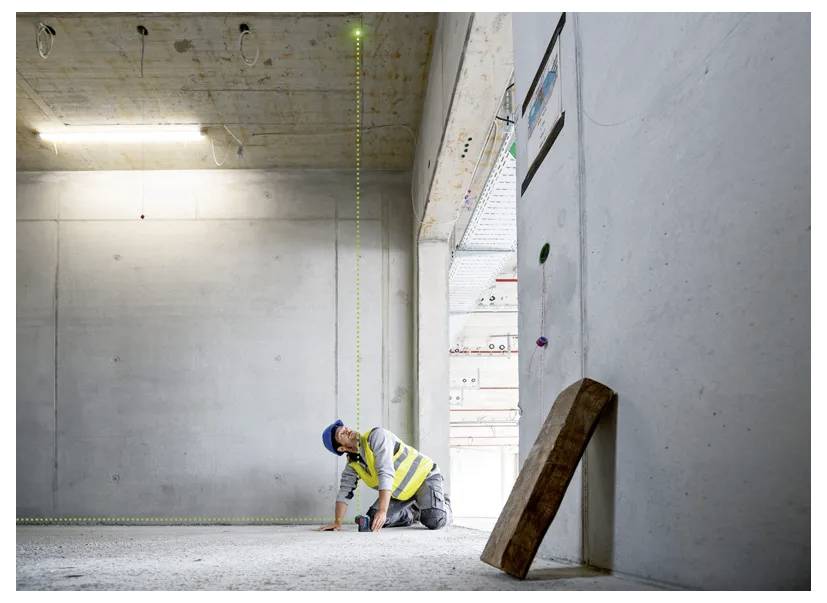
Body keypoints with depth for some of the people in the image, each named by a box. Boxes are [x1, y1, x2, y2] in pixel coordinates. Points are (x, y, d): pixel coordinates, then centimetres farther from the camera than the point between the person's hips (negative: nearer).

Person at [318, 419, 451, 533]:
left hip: (424, 476, -7)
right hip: (401, 492, 7)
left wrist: (383, 511, -40)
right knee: (373, 519, -6)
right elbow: (344, 492, 5)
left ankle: (444, 504, 10)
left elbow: (386, 473, -35)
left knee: (434, 521, -27)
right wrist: (337, 522, -6)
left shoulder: (376, 435, -26)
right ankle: (415, 513, 18)